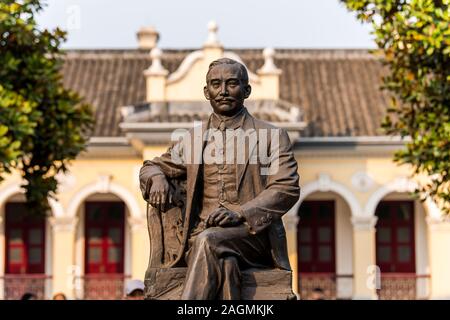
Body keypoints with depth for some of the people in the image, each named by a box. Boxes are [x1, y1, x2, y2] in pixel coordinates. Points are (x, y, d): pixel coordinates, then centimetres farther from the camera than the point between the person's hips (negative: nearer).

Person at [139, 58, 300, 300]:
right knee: (223, 260, -34)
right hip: (203, 234, 2)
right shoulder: (194, 138, 21)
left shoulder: (272, 137, 10)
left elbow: (287, 189, -2)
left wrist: (239, 213, -18)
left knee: (208, 240, -35)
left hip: (254, 233, -2)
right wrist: (158, 178, 3)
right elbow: (151, 167, 31)